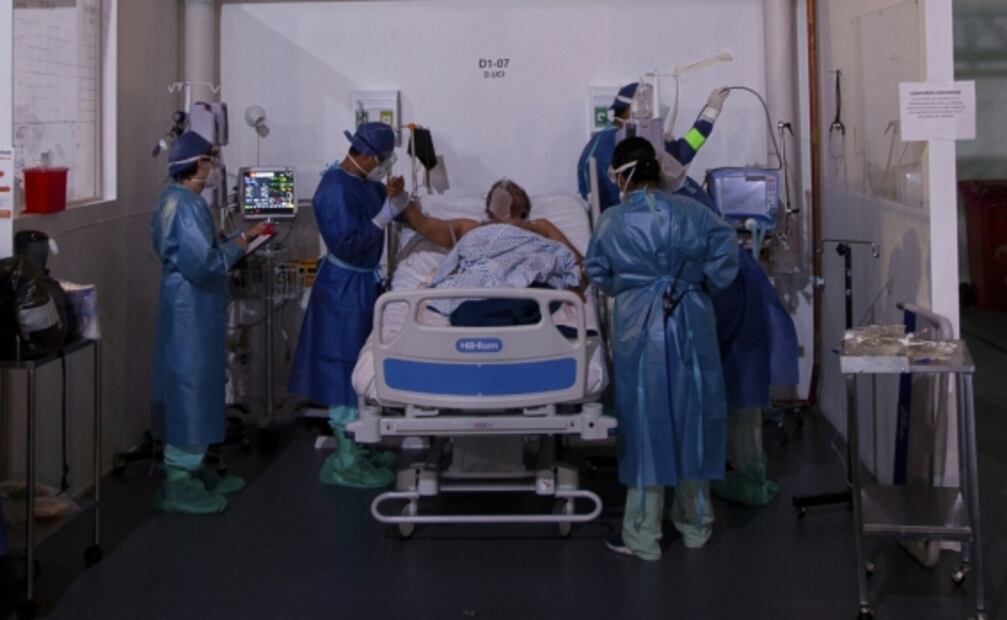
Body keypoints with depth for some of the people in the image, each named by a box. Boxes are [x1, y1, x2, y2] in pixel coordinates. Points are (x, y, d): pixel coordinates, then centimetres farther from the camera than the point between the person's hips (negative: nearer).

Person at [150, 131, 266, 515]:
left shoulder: (178, 199, 12)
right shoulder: (185, 205, -21)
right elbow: (202, 264, -26)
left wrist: (238, 239, 14)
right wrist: (238, 246, -10)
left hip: (192, 307, 11)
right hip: (191, 310, -11)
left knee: (195, 387, 16)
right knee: (190, 387, -5)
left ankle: (190, 470, 26)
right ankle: (177, 484, 2)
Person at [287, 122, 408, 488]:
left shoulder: (363, 181, 6)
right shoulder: (335, 189, -22)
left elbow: (385, 208, 19)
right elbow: (347, 244, -28)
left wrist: (395, 197, -2)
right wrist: (383, 219, -21)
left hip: (363, 282, 10)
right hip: (344, 287, -10)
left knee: (358, 364, 17)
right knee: (345, 367, -4)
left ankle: (358, 446, 29)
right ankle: (344, 463, 4)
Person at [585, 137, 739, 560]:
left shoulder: (610, 224, -5)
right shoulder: (693, 213, -2)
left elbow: (598, 277, 5)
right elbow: (725, 261, -4)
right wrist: (694, 284, 11)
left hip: (638, 331, -2)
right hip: (691, 328, 2)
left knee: (645, 423, 5)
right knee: (692, 418, 14)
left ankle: (643, 537, 12)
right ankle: (695, 524, 27)